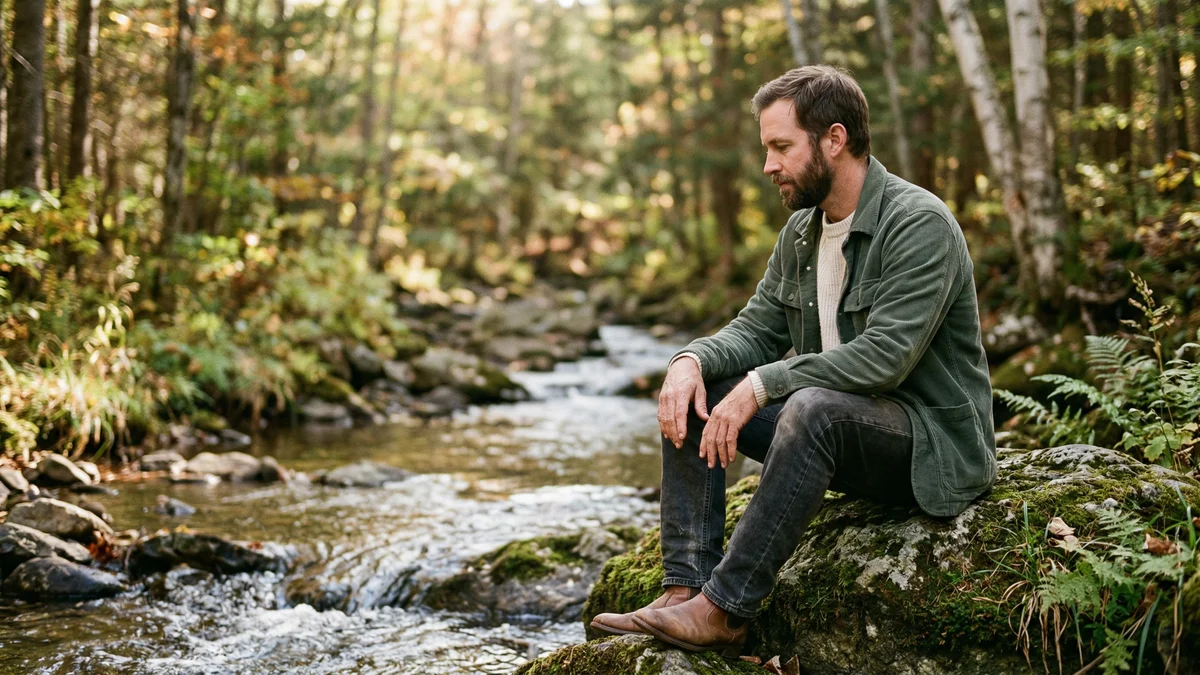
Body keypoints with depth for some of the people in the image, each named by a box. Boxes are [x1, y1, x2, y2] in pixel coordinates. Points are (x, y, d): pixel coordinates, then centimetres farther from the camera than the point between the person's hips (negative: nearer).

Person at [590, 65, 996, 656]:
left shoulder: (920, 224, -17)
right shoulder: (801, 231, 9)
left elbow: (884, 357, -27)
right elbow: (756, 330, 10)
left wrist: (762, 385, -27)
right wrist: (692, 359, -12)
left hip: (932, 441, -8)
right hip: (837, 430, 9)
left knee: (815, 407, -37)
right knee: (692, 395, -4)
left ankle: (723, 610, -32)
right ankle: (684, 588, -13)